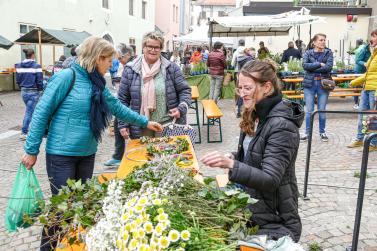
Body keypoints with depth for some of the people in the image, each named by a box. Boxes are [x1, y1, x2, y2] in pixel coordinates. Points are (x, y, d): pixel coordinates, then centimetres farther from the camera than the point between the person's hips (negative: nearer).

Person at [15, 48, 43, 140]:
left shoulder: (19, 66, 3)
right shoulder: (36, 66, -14)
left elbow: (17, 80, 6)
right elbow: (39, 81, -14)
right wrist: (40, 89, 5)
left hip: (23, 92, 6)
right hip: (33, 92, -6)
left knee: (30, 110, 22)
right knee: (29, 112, 0)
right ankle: (23, 133, 2)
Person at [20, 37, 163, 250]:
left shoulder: (97, 83, 7)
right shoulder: (67, 76, -15)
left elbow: (118, 107, 18)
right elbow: (42, 112, -14)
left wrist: (145, 122, 20)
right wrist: (32, 149, -13)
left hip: (87, 154, 7)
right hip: (62, 154, -7)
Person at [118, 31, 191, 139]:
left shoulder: (171, 68, 2)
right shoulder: (130, 70, 2)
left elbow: (185, 90, 5)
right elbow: (122, 99, 4)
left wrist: (181, 108, -14)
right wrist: (123, 124, -1)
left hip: (167, 126, 0)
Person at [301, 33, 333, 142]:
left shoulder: (328, 53, 3)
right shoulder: (308, 53, 3)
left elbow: (329, 67, -12)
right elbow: (305, 65, -14)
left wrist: (312, 68, -12)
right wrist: (319, 64, -15)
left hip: (323, 84, 0)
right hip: (309, 84, 0)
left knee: (322, 110, 7)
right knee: (309, 110, 3)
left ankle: (322, 132, 21)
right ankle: (307, 132, 15)